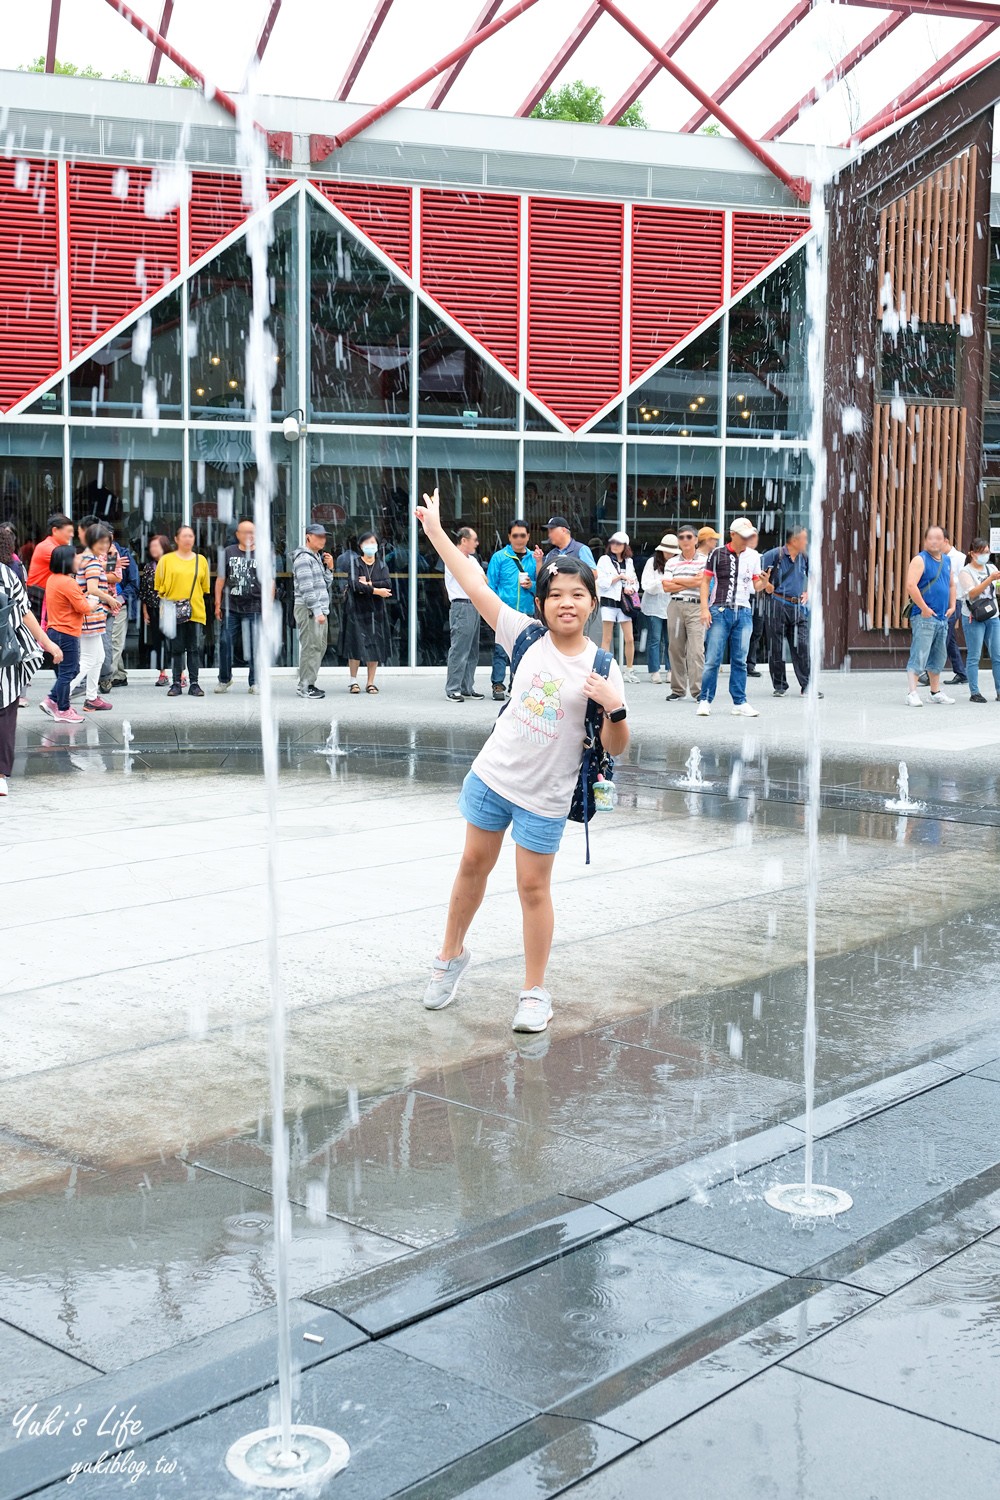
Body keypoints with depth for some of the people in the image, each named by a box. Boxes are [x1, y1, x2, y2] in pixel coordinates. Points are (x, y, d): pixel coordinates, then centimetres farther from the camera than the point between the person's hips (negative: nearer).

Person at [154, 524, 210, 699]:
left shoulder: (201, 560, 10)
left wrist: (195, 601, 7)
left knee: (194, 649, 2)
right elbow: (159, 585, 5)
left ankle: (194, 684, 7)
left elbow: (205, 587, 13)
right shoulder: (166, 560, 3)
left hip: (196, 611, 2)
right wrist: (165, 601, -4)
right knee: (176, 648, 2)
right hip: (174, 612, -2)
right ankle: (176, 684, 8)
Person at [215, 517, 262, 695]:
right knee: (225, 642, 3)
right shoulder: (228, 553, 8)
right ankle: (224, 679, 19)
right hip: (230, 608, 1)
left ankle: (254, 682, 9)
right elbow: (221, 579, 11)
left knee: (255, 646, 0)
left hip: (254, 609, -1)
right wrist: (218, 603, 6)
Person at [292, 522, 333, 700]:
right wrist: (317, 611, -21)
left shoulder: (318, 557, 20)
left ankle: (308, 683, 17)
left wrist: (329, 568, 8)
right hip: (308, 609, -10)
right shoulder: (303, 558, -9)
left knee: (320, 647, 10)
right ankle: (305, 687, -9)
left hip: (320, 610, 10)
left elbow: (326, 585, 23)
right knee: (311, 647, -11)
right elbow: (307, 588, -17)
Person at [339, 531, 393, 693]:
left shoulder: (381, 565, 10)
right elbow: (355, 585, -17)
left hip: (376, 611, 3)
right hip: (357, 610, -3)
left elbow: (388, 584, -8)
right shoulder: (355, 564, 0)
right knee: (356, 645, -3)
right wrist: (376, 590, -15)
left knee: (375, 646, 1)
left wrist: (369, 584, -17)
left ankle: (371, 682, 7)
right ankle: (353, 681, 6)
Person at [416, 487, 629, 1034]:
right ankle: (452, 954, 38)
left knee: (533, 886, 3)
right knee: (474, 865, 16)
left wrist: (615, 708, -27)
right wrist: (435, 530, -11)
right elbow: (476, 586, -8)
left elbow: (616, 747, -8)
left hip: (545, 796, -2)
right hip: (492, 775, 2)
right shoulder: (526, 637, -7)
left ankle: (534, 992, 18)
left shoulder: (602, 667, -11)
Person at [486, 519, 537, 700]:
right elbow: (490, 585, 0)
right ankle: (498, 685, 1)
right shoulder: (499, 557, 2)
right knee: (500, 649, -5)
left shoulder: (534, 559, 11)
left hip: (526, 613, 3)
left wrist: (532, 586, -6)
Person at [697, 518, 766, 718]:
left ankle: (739, 702, 10)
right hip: (720, 611, -3)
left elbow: (756, 587, 13)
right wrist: (705, 609, -6)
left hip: (743, 612, 3)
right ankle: (705, 700, 3)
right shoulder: (717, 554, 0)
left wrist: (764, 581, -10)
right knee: (713, 659, -5)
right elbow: (705, 581, 3)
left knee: (740, 660, 6)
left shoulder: (753, 557, 10)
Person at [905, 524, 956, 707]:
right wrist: (924, 608, -19)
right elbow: (911, 585, -19)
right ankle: (912, 693, -12)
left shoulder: (946, 560, 15)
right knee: (918, 656, -12)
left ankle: (936, 692, 23)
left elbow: (952, 584, 27)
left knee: (938, 658, 14)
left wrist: (952, 606, 14)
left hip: (943, 618, 8)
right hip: (924, 617, -8)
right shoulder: (920, 560, -8)